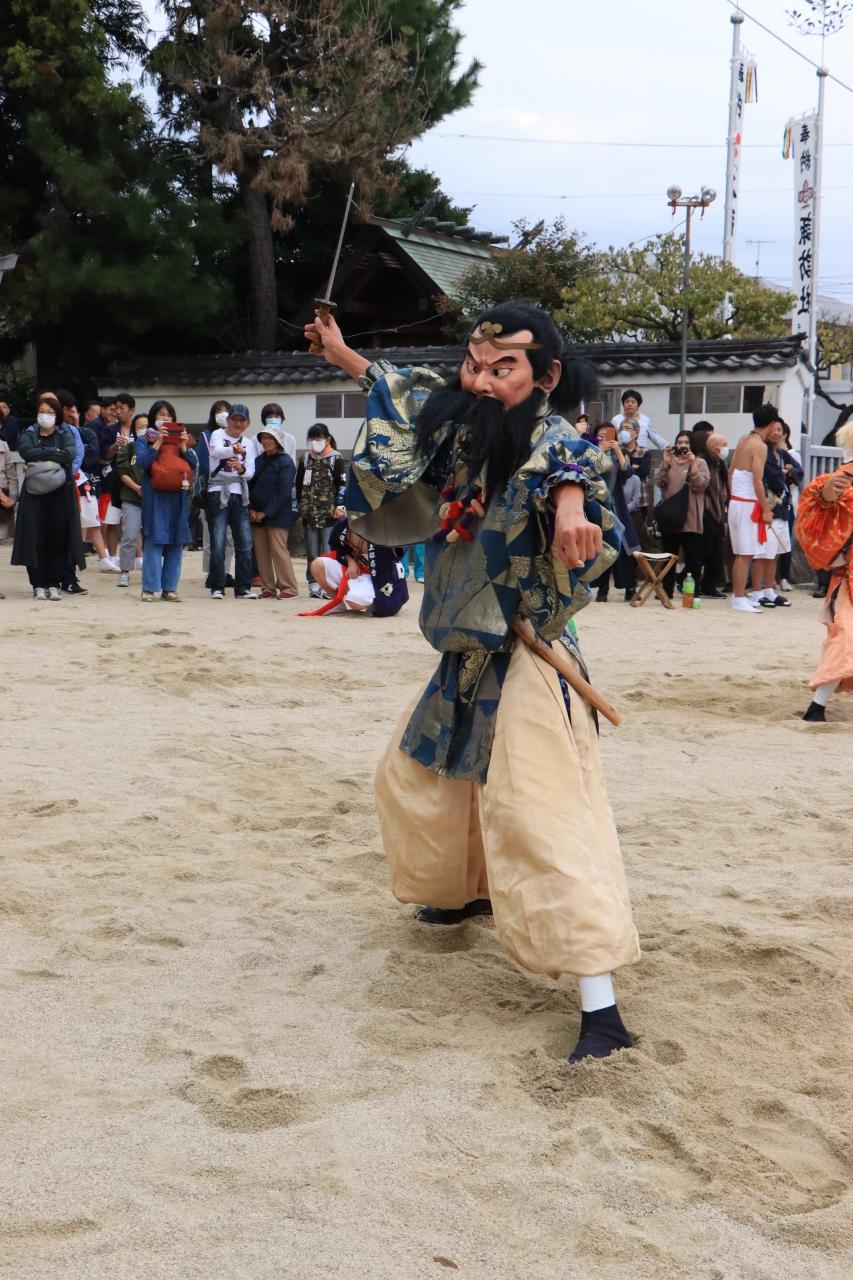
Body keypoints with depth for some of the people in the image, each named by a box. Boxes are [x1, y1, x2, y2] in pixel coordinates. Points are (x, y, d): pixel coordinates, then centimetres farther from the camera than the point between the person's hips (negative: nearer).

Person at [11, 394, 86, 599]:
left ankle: (55, 583, 5)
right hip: (35, 494, 0)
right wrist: (54, 453, -12)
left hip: (61, 493, 0)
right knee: (36, 538, -4)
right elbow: (27, 452, -12)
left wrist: (41, 457, -12)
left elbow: (70, 453, -11)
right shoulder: (28, 434, 10)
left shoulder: (65, 433, 10)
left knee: (59, 538, -3)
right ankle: (38, 584, 3)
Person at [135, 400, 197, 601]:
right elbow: (143, 462, -10)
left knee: (176, 544, 3)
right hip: (155, 497, -4)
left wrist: (183, 446, -8)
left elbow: (193, 464, 5)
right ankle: (149, 588, -5)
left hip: (178, 497, 4)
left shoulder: (180, 438, 16)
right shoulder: (144, 440, 8)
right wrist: (159, 442, -13)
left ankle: (169, 588, 8)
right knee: (154, 542, -8)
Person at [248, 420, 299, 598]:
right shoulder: (259, 460, 15)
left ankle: (289, 587, -2)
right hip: (257, 515, 7)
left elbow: (284, 492, -13)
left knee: (278, 550, -9)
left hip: (277, 515, -7)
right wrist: (251, 509, -1)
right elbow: (251, 485, 15)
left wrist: (265, 513, -14)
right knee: (261, 552, 5)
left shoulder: (285, 462, -7)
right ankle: (268, 587, 12)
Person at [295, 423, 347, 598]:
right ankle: (314, 584, 11)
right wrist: (300, 505, 14)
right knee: (312, 552, 6)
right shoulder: (305, 459, 13)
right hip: (310, 512, 5)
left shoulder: (335, 459, -1)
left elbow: (343, 484, -4)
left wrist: (340, 506, -10)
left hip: (329, 513, -5)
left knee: (328, 551, -6)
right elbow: (299, 484, 18)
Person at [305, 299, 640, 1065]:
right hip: (469, 657, 9)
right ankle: (472, 889, 52)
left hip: (527, 657, -9)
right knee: (416, 776, 26)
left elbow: (568, 457, -43)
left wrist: (570, 498, -64)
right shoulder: (460, 426, 3)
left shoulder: (544, 434, -19)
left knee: (542, 814, -18)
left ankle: (601, 1007, -17)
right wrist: (345, 357, 30)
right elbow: (409, 397, 25)